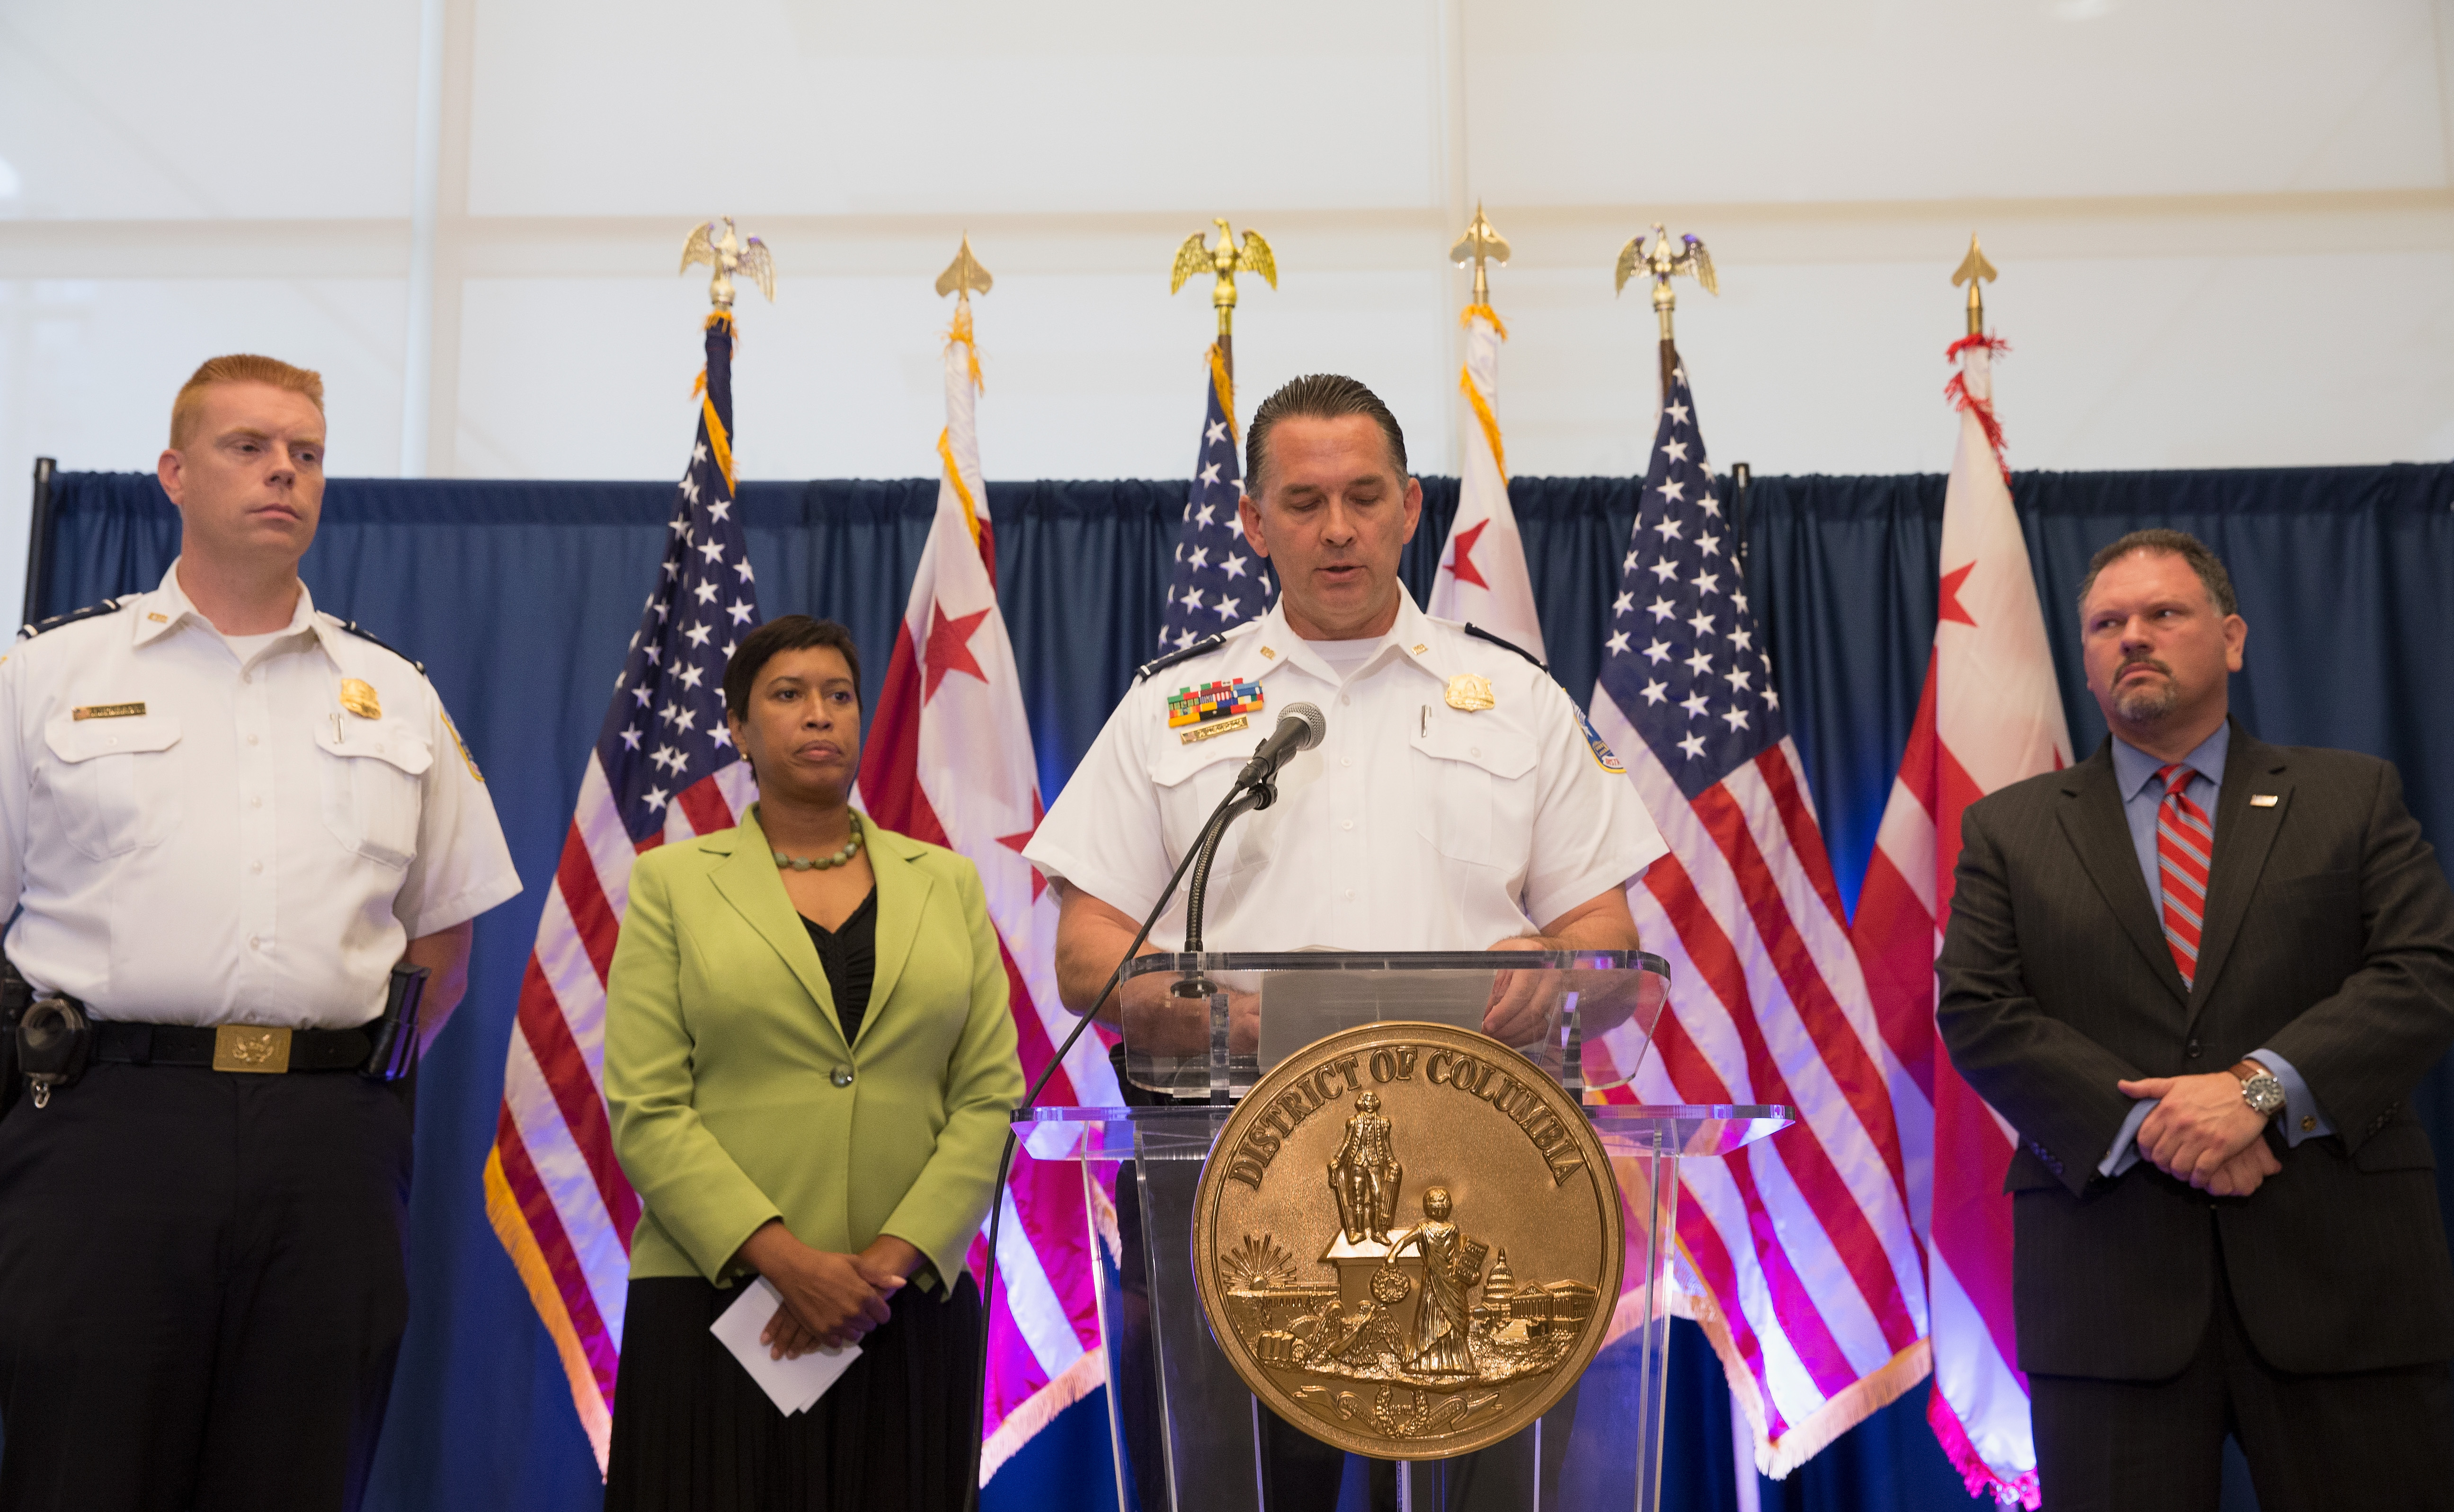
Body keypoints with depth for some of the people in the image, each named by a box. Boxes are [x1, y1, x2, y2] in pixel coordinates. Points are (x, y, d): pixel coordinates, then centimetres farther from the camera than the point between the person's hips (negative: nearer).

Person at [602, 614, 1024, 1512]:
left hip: (911, 1312, 2)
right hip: (716, 1300, -2)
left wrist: (890, 1261, -10)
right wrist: (786, 1262, -15)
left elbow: (990, 1096, 3)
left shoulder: (947, 883, 11)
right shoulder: (674, 882, 5)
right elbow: (646, 1111, -4)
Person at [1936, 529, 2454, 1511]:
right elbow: (1977, 1014, 0)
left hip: (2340, 1260, 1)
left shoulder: (2354, 797, 11)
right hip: (2108, 1276, 0)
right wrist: (2147, 1125, -13)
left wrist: (2263, 1087, -16)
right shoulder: (2010, 830, 10)